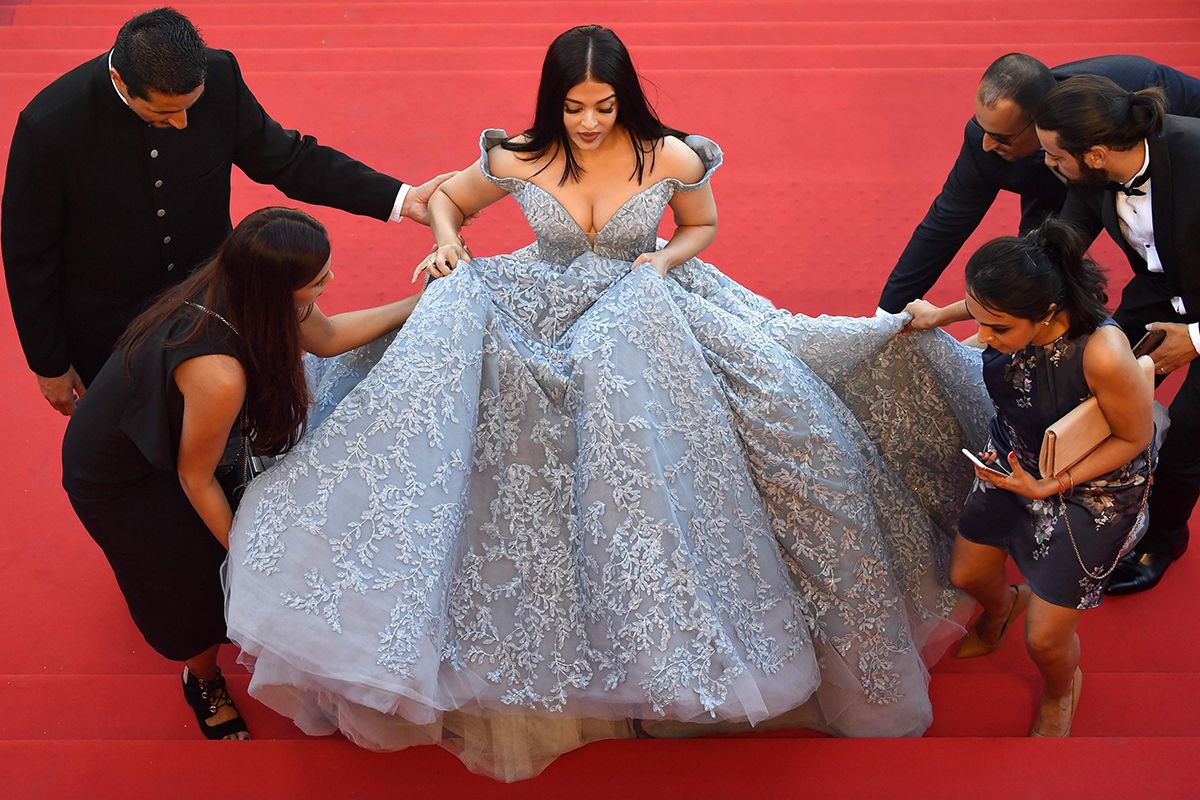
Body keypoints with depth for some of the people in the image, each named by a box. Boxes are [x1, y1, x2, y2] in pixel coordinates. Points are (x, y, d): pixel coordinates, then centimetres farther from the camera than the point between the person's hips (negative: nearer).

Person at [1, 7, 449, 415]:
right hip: (109, 335, -3)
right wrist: (50, 365, -7)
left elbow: (283, 158, -7)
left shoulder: (218, 77, -22)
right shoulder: (49, 126, -30)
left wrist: (399, 198, -15)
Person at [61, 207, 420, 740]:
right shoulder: (218, 374, -43)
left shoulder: (239, 290, -22)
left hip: (157, 431, 7)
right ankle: (204, 682, 39)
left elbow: (326, 337, 0)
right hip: (117, 481, -6)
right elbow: (196, 480, -25)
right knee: (206, 586, 9)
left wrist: (416, 305, -2)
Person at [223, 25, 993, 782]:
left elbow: (702, 225, 10)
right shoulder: (517, 160, -8)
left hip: (643, 313, 0)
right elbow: (447, 199, 10)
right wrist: (448, 242, -10)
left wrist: (666, 260, -10)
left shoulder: (671, 158, -10)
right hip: (542, 316, 1)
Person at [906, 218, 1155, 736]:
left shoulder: (1103, 356, -42)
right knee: (966, 576, 21)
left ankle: (1061, 690, 42)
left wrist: (1051, 486, -26)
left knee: (1044, 639, 3)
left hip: (1092, 485, -5)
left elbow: (1134, 439, -23)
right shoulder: (1010, 312, -25)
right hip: (1014, 458, 5)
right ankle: (1003, 606, 60)